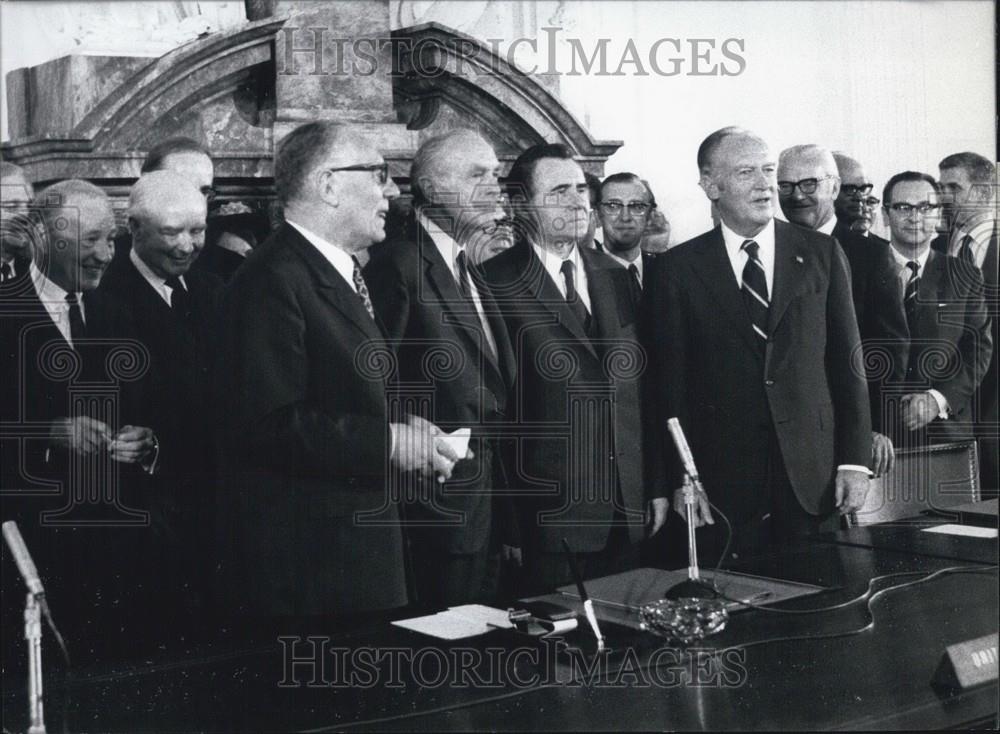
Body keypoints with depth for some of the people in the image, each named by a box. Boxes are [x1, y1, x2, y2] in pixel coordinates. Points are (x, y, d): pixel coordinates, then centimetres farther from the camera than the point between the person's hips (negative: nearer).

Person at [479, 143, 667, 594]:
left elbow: (640, 386, 14)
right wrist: (506, 524, -11)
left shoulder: (613, 276, 12)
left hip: (629, 511, 5)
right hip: (549, 517, -5)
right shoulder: (495, 285, -8)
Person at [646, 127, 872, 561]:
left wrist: (855, 461, -1)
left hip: (814, 479, 1)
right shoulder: (676, 269, 2)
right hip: (722, 487, -1)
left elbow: (847, 362, 5)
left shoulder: (821, 254, 5)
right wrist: (680, 480, -4)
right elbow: (669, 383, 1)